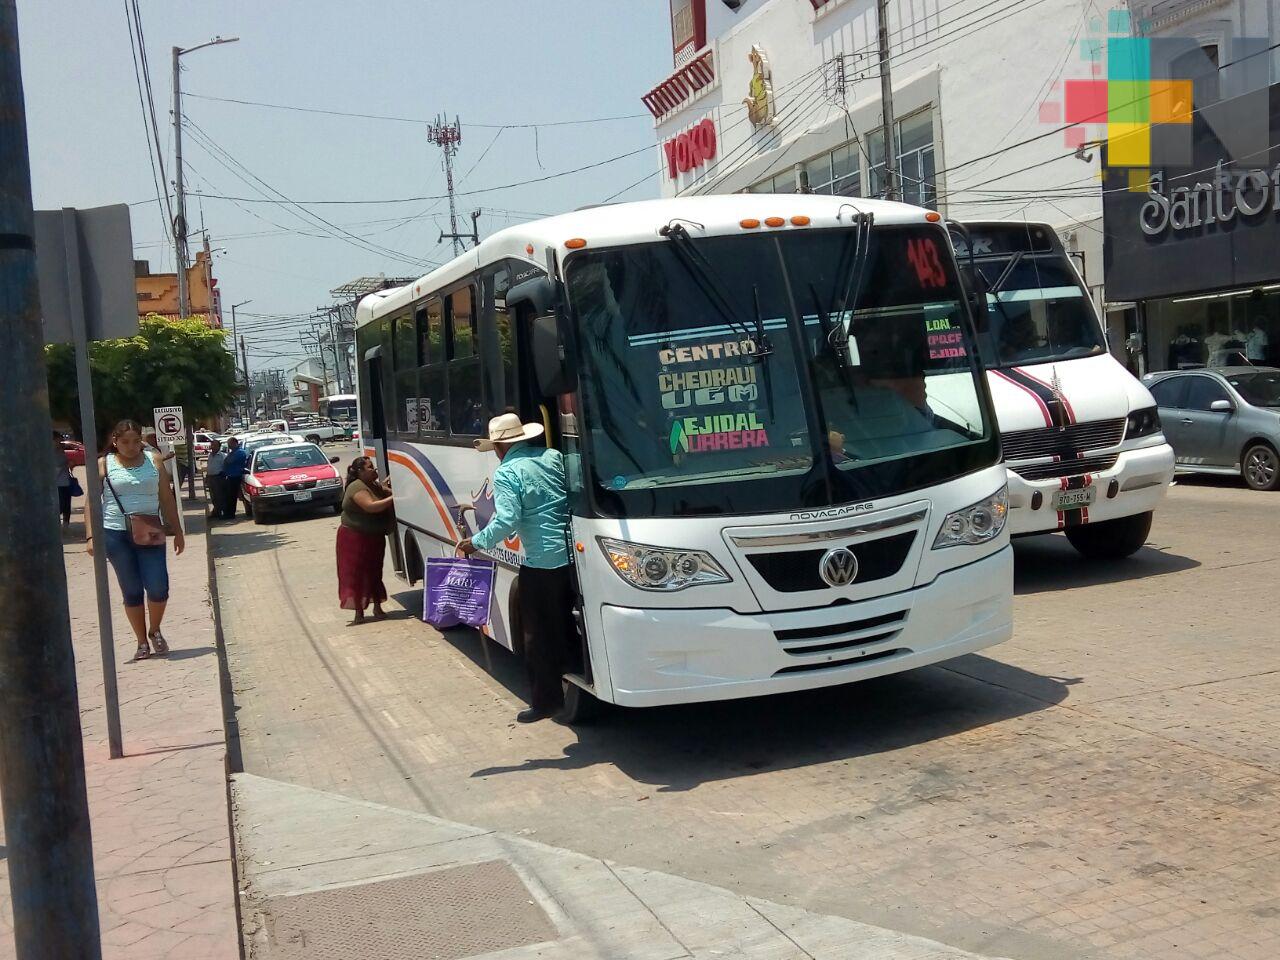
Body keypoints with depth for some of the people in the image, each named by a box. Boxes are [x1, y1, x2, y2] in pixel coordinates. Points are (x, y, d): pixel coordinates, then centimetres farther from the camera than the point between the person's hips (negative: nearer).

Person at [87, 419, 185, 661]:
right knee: (131, 592, 5)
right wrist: (91, 536, -9)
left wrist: (177, 531, 7)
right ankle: (142, 642, 18)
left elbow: (167, 498, 9)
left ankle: (155, 631, 19)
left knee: (158, 588, -8)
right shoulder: (104, 464, 2)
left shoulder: (154, 460, 6)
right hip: (116, 535, -1)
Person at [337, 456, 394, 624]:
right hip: (355, 538, -8)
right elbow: (371, 506, -30)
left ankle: (377, 608, 20)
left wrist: (387, 487, -7)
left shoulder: (376, 486, 10)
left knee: (374, 572, 12)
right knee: (356, 574, -1)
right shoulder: (357, 488, -19)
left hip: (374, 537, 8)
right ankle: (359, 613, 3)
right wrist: (393, 498, -30)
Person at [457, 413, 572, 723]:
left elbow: (506, 521, -19)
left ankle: (546, 699, 12)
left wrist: (476, 542, -7)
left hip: (542, 563, -7)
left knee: (539, 634, 6)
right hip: (573, 556, 7)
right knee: (568, 626, 20)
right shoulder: (554, 456, 8)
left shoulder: (506, 473, -10)